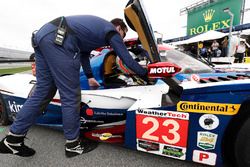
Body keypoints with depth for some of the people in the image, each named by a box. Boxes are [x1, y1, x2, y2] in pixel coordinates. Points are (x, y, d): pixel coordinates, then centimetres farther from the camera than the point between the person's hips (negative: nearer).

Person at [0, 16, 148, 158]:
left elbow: (84, 51, 39)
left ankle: (13, 139, 22)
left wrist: (90, 76, 45)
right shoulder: (112, 32, 11)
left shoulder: (97, 26, 33)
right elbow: (127, 59, 12)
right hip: (58, 40, -10)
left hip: (43, 34, 10)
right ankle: (73, 144, 14)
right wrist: (145, 74, 28)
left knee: (43, 91, 12)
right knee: (71, 96, -2)